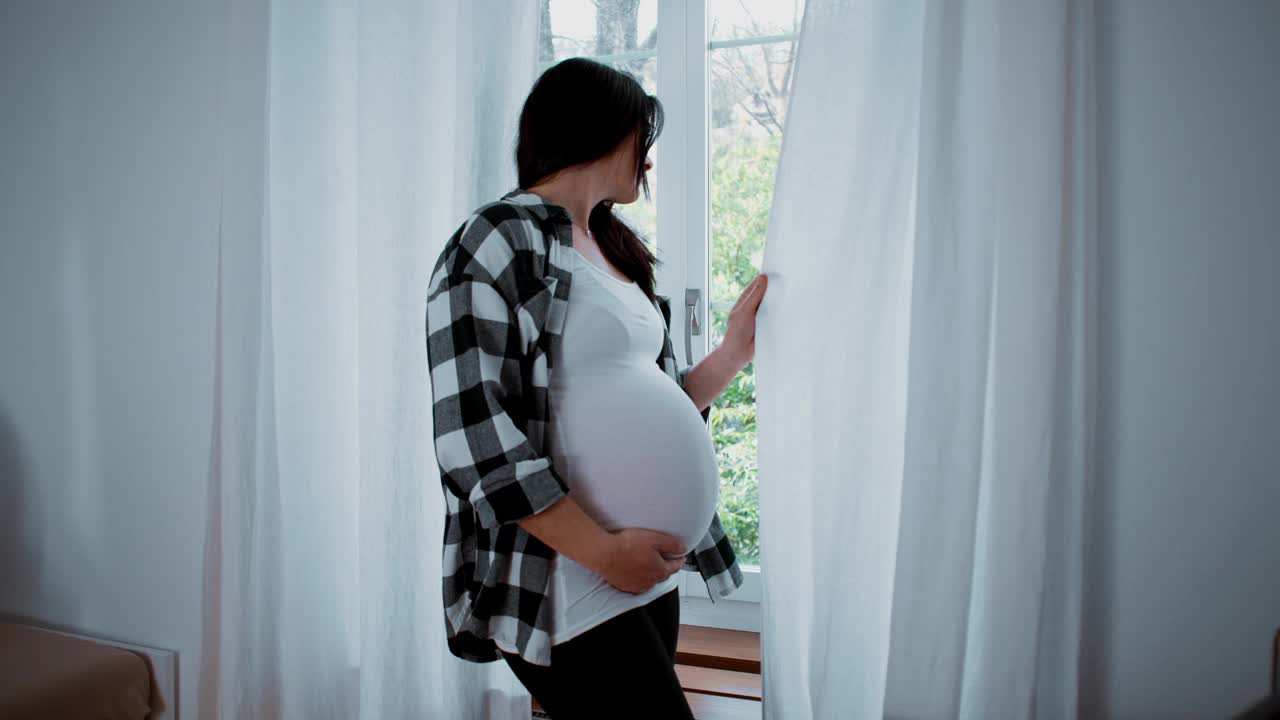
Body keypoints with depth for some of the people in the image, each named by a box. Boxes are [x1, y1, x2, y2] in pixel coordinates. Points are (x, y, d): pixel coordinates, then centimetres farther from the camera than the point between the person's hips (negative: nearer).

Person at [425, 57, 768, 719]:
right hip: (567, 585, -8)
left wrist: (734, 352, 7)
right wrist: (602, 550, -18)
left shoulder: (615, 251, 16)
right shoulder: (501, 241, -9)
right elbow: (470, 431, -17)